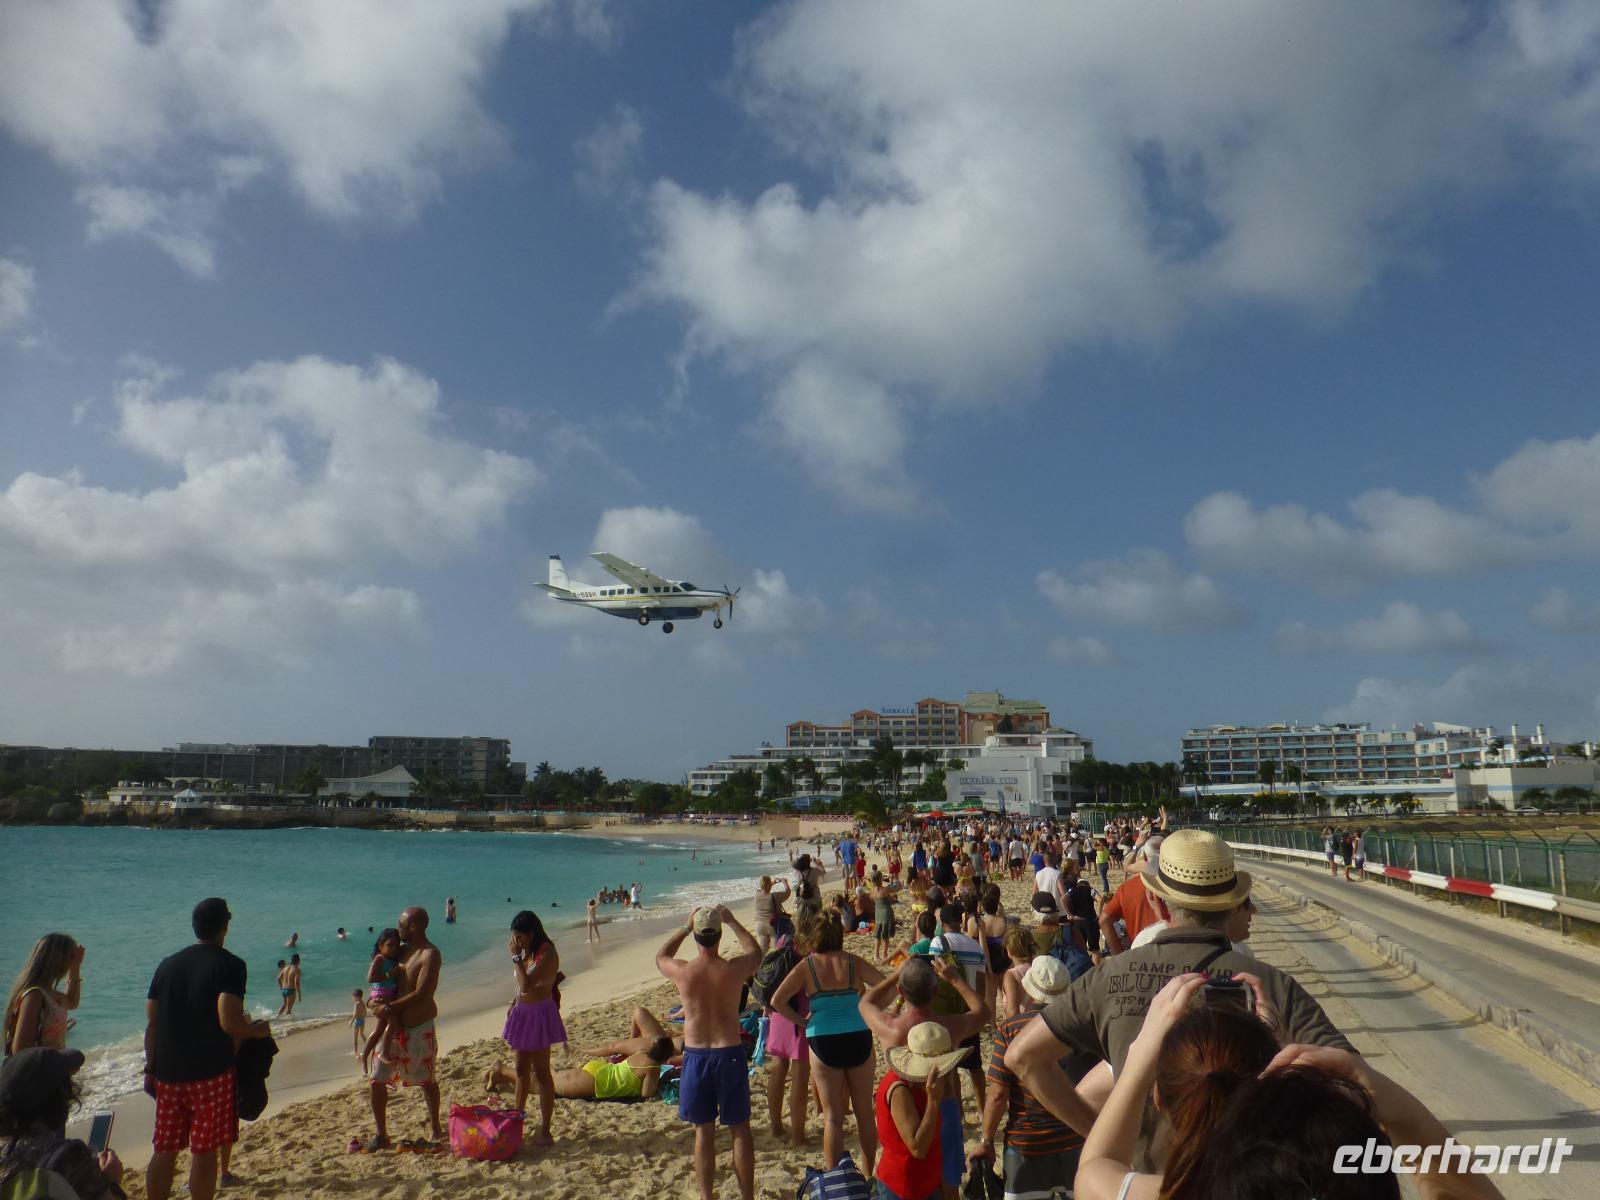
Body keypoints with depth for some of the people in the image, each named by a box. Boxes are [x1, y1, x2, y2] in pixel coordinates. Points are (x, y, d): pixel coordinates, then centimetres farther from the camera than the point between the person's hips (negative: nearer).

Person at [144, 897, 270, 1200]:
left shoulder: (168, 964, 8)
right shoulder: (230, 965, -11)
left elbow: (151, 1024, 9)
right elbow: (229, 1022, -20)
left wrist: (151, 1067, 16)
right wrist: (257, 1030, -2)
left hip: (168, 1073, 5)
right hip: (211, 1073, -5)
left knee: (164, 1150, 13)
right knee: (203, 1152, 3)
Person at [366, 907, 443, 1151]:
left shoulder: (430, 955, -16)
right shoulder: (401, 950, 8)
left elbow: (421, 994, -22)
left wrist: (389, 1007, -20)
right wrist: (377, 999, -3)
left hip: (419, 1028, -6)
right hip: (394, 1028, 6)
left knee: (427, 1081, 10)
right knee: (376, 1080, 0)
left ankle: (435, 1128, 28)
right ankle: (381, 1135, 13)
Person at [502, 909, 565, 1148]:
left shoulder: (547, 953, -20)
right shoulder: (527, 952, 7)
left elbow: (527, 984, -29)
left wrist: (516, 957, -23)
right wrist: (514, 1003, 6)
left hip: (540, 1014, -9)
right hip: (523, 1012, 9)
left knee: (541, 1072, -1)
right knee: (521, 1069, 20)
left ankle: (544, 1132, 6)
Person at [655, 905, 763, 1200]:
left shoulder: (682, 972, -13)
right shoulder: (735, 969, -13)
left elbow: (660, 957, 13)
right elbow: (755, 951, 13)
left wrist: (685, 928, 16)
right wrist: (732, 921, 18)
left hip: (696, 1056, 0)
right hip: (730, 1054, 0)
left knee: (704, 1132, 12)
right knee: (740, 1129, 12)